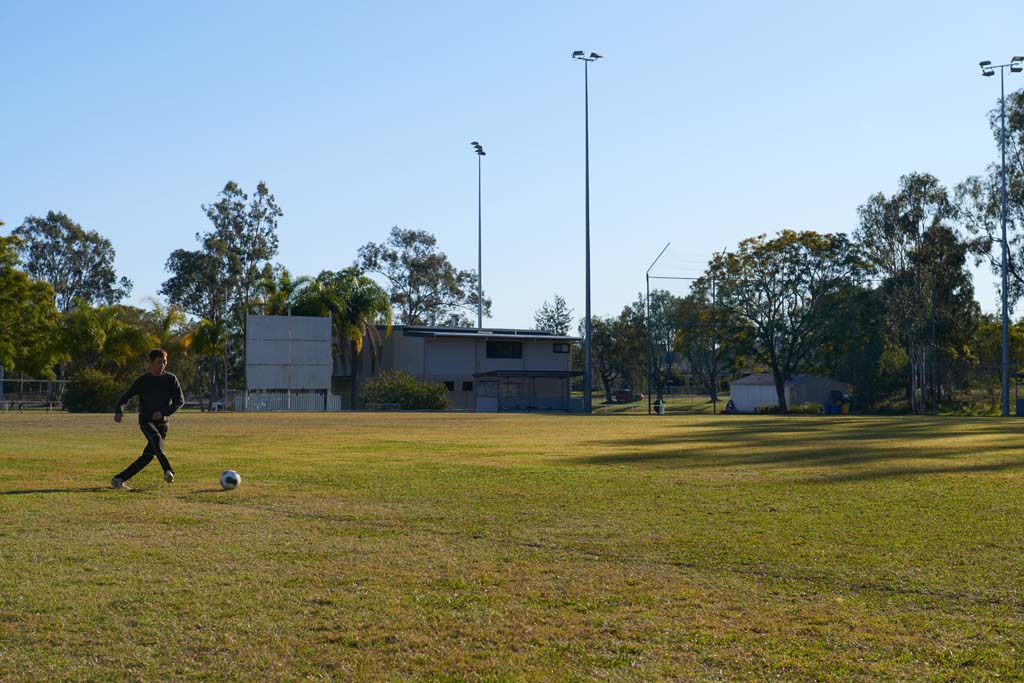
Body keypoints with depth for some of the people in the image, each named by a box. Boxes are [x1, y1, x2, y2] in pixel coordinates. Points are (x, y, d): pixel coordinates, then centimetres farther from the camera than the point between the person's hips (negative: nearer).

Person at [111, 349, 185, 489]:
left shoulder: (171, 379, 1)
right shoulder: (142, 381, -1)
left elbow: (180, 400, -2)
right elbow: (124, 397, 6)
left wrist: (163, 412, -15)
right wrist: (119, 411, -14)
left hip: (162, 422, 2)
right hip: (146, 420, -2)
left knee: (148, 456, -4)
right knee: (156, 438, -34)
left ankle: (119, 479, 7)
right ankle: (168, 471, -47)